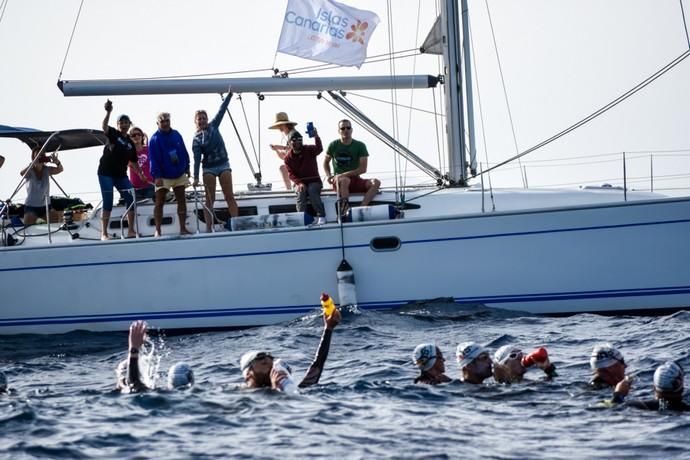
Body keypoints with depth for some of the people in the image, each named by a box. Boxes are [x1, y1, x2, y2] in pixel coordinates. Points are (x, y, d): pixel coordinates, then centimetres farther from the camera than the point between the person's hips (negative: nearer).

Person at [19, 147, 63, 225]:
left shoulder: (47, 170, -1)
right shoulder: (29, 171, -9)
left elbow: (60, 169, -16)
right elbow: (22, 173, -30)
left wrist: (57, 162, -40)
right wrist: (34, 163, -44)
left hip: (45, 205, 3)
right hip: (31, 206, -3)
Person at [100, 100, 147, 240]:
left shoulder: (130, 143, 12)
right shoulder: (113, 134, -2)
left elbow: (133, 161, 18)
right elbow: (104, 126, -24)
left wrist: (140, 174, 5)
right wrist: (108, 112, -40)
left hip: (121, 175, 5)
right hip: (106, 173, -5)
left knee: (131, 201, 0)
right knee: (108, 203, -8)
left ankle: (131, 231, 9)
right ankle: (104, 233, -5)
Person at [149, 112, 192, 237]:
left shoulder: (176, 135, 3)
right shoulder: (155, 139, -11)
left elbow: (184, 152, 10)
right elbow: (153, 159, -15)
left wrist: (187, 168, 10)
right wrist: (156, 176, -21)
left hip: (179, 174, 5)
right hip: (163, 177, -5)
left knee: (182, 201, 5)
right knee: (159, 203, -2)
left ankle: (183, 228, 10)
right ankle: (158, 231, 1)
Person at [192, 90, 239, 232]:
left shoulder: (213, 126, 5)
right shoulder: (196, 139, -3)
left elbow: (222, 110, 1)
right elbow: (197, 159, -9)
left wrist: (229, 95, -7)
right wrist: (196, 177, -16)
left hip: (223, 165, 2)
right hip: (209, 168, -2)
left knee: (230, 197, -3)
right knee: (210, 199, -1)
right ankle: (209, 228, -1)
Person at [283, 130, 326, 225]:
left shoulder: (309, 150, -5)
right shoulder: (288, 157, 1)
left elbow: (319, 149, -28)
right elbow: (291, 174, -5)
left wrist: (316, 137, -46)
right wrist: (299, 183, -23)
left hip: (314, 181, -1)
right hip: (299, 182, 1)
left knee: (312, 190, -34)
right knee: (301, 192, -32)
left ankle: (321, 216, -36)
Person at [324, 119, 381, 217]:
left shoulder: (360, 146, 1)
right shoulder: (334, 145, 4)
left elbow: (363, 169, -7)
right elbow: (326, 162, 20)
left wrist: (343, 174, -15)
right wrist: (329, 176, 0)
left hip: (355, 180, 2)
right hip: (338, 182, -2)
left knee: (375, 182, -25)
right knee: (344, 180, -39)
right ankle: (346, 208, -41)